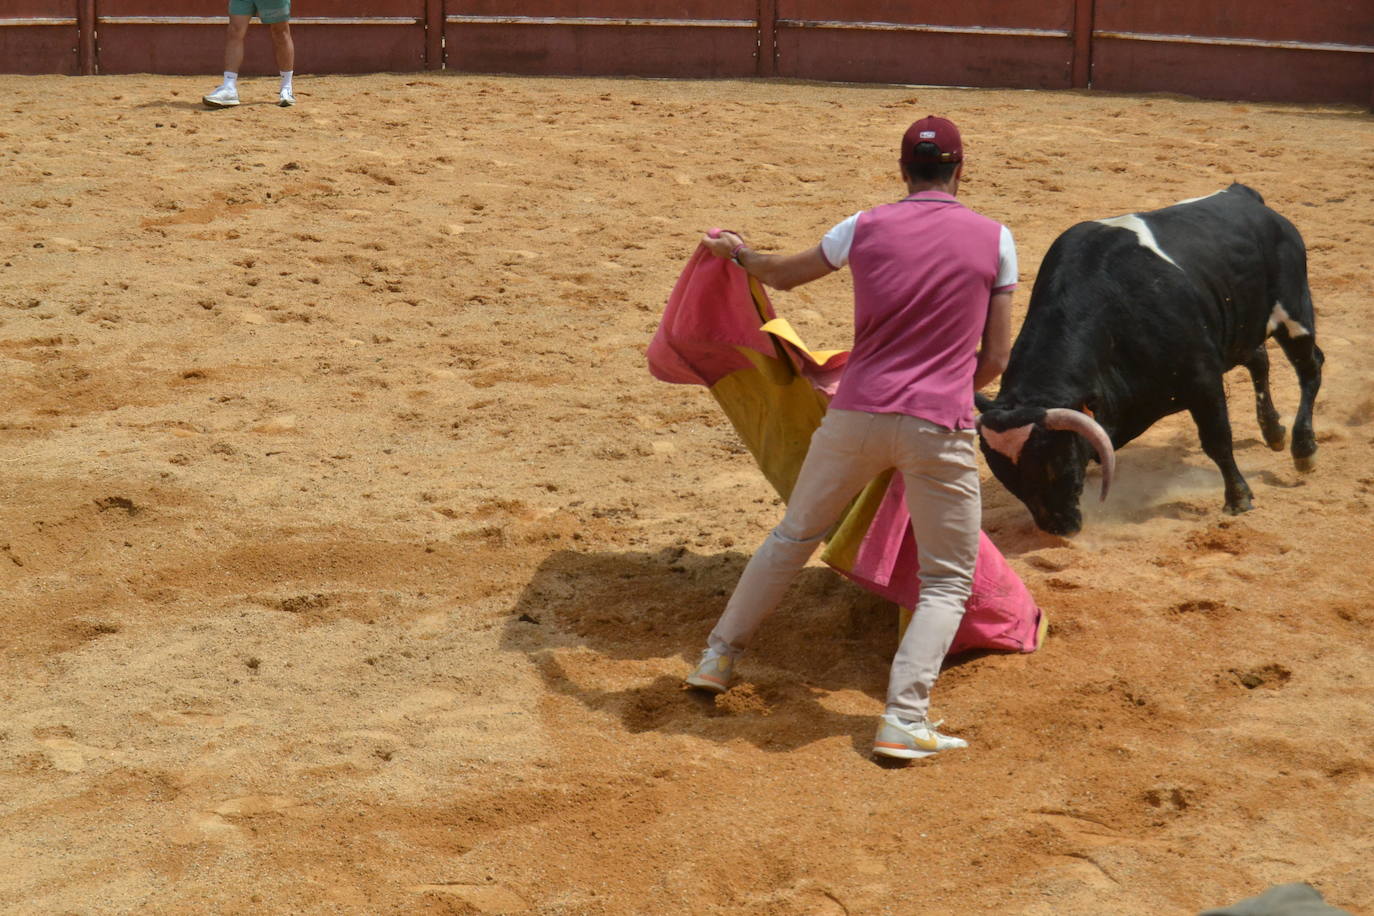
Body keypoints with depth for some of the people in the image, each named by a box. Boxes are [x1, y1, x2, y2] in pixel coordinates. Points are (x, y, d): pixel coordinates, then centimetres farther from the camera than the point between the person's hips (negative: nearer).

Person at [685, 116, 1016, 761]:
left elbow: (783, 275, 22)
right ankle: (903, 719, -6)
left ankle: (718, 658, 31)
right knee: (947, 581, 9)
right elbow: (996, 357, 5)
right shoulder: (994, 238, 2)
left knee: (793, 536, 22)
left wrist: (735, 252, 43)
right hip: (940, 425, -2)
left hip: (856, 415, 2)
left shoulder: (866, 228, 5)